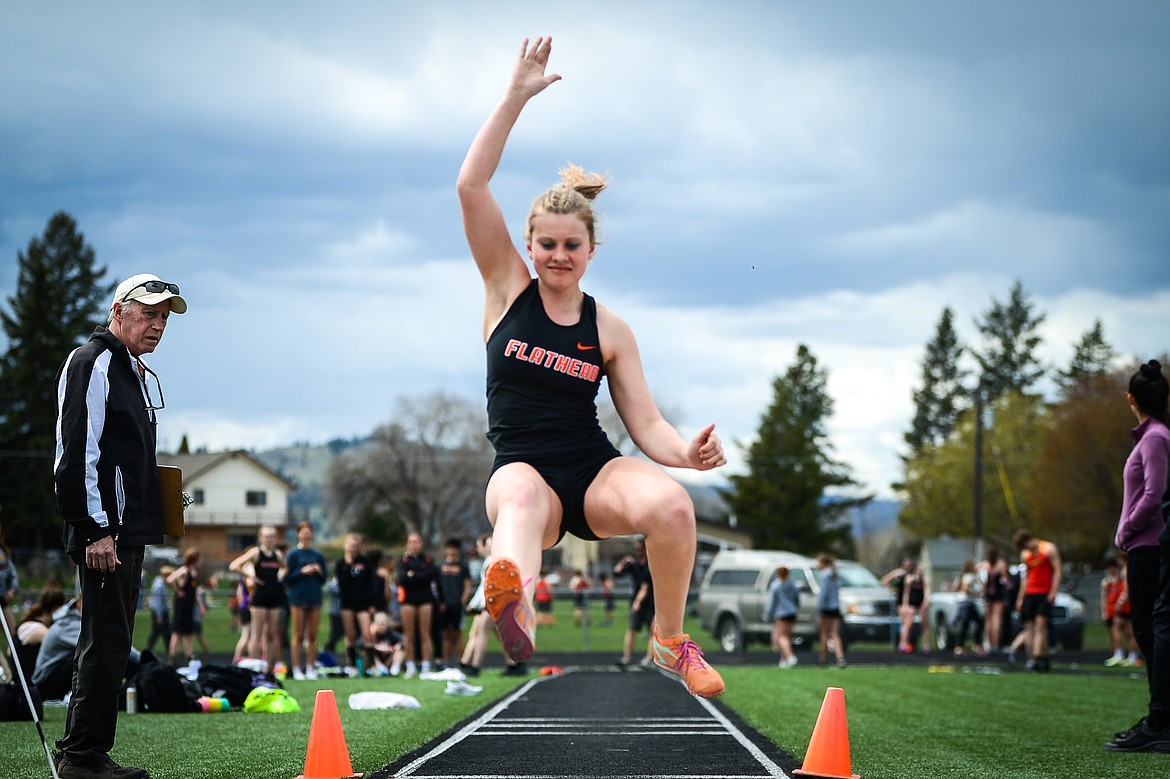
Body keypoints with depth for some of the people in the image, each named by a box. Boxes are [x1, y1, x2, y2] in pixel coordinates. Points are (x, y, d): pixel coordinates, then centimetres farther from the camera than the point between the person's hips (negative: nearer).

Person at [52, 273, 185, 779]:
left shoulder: (139, 375, 21)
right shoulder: (92, 364, -10)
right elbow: (78, 452, -17)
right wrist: (96, 531, -21)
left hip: (128, 534, 10)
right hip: (102, 533, -10)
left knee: (109, 643, 11)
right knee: (107, 641, -10)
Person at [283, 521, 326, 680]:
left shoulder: (318, 555, 12)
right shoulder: (293, 554, 0)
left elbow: (323, 580, 14)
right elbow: (287, 578, -4)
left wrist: (319, 572, -6)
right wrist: (302, 572, -16)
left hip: (314, 597, 4)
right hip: (298, 597, -4)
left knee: (312, 636, 4)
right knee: (298, 635, -2)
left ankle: (310, 669, 8)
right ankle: (297, 670, 1)